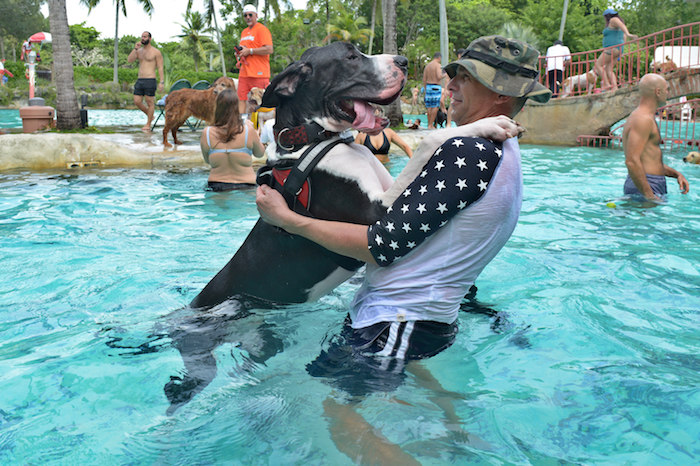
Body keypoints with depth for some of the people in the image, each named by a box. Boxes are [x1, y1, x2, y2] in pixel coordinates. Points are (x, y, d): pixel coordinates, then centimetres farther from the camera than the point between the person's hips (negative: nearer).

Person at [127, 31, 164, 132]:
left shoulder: (156, 52, -2)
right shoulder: (139, 51, 15)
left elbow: (160, 68, -5)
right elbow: (129, 60, 2)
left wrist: (161, 82, -12)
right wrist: (135, 49, -7)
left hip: (150, 81, -6)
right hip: (139, 81, 6)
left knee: (150, 103, -1)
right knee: (137, 102, 3)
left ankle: (148, 125, 8)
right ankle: (150, 116, 25)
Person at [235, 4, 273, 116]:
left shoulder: (262, 29, -5)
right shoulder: (244, 32, 22)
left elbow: (269, 49, -16)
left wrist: (249, 51, -13)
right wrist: (239, 53, 13)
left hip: (259, 73, -8)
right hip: (244, 73, 8)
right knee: (241, 98, 3)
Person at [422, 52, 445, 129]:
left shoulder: (427, 66, 13)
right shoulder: (438, 65, -8)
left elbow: (424, 79, 12)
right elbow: (439, 77, -20)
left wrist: (425, 89, 19)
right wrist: (444, 75, 2)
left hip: (428, 86, 7)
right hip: (436, 87, -7)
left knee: (429, 106, 9)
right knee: (435, 106, -4)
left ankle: (429, 124, 10)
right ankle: (431, 125, -8)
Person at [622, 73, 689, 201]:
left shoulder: (645, 118, 22)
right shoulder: (643, 120, -12)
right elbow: (632, 161, -24)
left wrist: (676, 174, 17)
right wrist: (650, 196, -24)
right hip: (643, 188, -10)